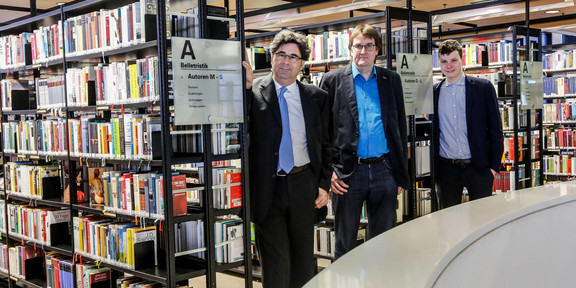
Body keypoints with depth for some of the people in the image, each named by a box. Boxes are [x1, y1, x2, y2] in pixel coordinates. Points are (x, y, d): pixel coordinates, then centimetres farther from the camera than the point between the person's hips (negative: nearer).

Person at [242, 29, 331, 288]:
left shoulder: (316, 97, 5)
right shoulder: (254, 92, -2)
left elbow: (324, 144, 9)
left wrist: (324, 184, 3)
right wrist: (246, 87, -19)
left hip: (303, 184, 3)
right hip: (267, 187, -2)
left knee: (303, 257, 17)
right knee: (275, 261, 4)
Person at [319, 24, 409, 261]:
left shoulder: (391, 80, 10)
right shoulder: (333, 80, 2)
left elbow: (400, 128, 11)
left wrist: (400, 174, 8)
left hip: (384, 171, 2)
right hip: (348, 172, -2)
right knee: (345, 245, 8)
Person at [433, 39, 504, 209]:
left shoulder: (483, 88, 1)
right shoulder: (433, 92, 8)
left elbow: (495, 128, 2)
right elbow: (431, 130, 11)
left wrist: (494, 166, -3)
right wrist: (432, 166, 5)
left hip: (478, 167, -2)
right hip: (446, 169, 2)